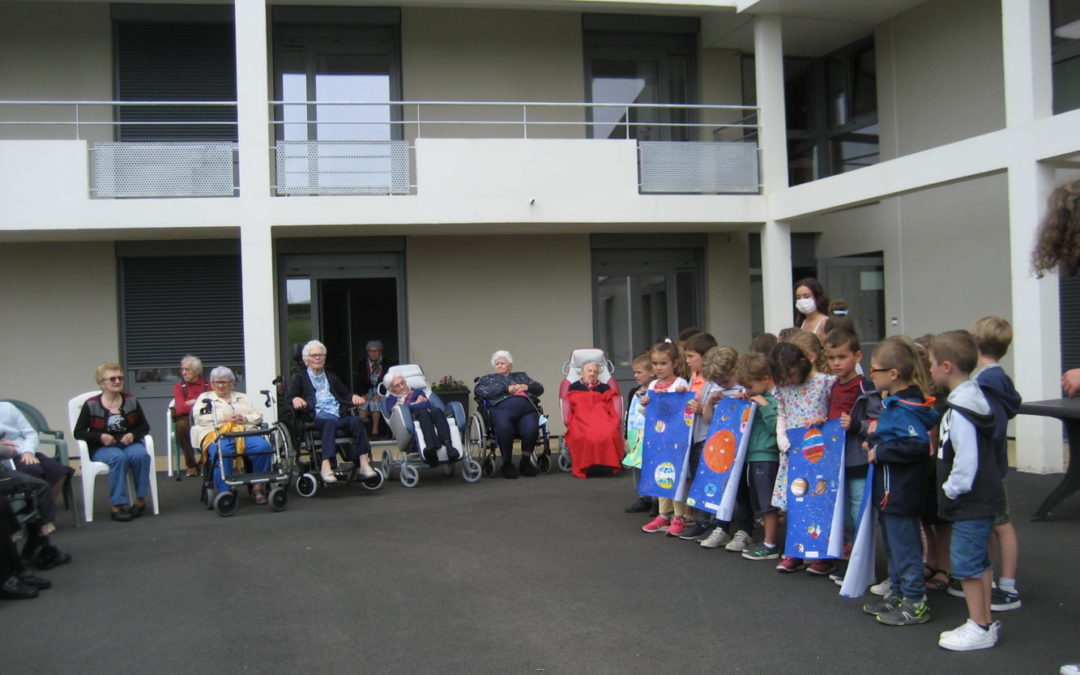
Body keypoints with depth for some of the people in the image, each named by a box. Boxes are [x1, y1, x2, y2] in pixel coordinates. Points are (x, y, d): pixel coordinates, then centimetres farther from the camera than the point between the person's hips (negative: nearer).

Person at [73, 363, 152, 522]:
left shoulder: (131, 401, 6)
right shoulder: (91, 405, -2)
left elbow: (145, 426, 11)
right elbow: (78, 432, -1)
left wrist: (133, 434, -11)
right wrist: (100, 437, -17)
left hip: (129, 443, 2)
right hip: (102, 448, -2)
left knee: (141, 455, -32)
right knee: (119, 457, -36)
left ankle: (140, 498, -17)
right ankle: (118, 504, -32)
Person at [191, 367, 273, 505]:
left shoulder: (242, 397, 31)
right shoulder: (205, 398, 23)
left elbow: (258, 415, 22)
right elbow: (200, 418, 5)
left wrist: (245, 419, -1)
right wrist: (224, 419, -6)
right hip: (217, 435, -3)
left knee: (264, 446, -29)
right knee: (222, 453, -40)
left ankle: (258, 486, -20)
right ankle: (224, 492, -36)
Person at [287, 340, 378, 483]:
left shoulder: (332, 377, 31)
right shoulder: (299, 378, 18)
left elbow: (346, 395, 26)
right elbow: (287, 397, 4)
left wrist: (354, 397, 3)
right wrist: (295, 399, -19)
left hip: (339, 416, 4)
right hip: (316, 417, -4)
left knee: (356, 421, -29)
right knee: (330, 422, -38)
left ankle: (364, 464, -35)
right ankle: (326, 466, -49)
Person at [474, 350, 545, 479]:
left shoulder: (521, 376, 37)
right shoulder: (487, 379, 31)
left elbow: (539, 388, 27)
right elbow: (478, 391, 8)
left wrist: (526, 387, 5)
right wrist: (506, 389, 2)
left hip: (527, 407, 2)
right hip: (502, 408, -1)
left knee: (531, 429, -33)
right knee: (504, 428, -37)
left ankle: (526, 462, -12)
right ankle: (507, 464, -19)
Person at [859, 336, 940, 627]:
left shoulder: (904, 408, -22)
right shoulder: (894, 402, 10)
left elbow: (918, 445, -31)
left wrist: (880, 452, -23)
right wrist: (876, 442, 7)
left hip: (901, 491, -11)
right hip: (890, 489, 11)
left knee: (904, 546, -1)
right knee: (894, 543, 19)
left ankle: (915, 603, 9)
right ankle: (898, 594, 31)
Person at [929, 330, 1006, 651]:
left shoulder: (960, 410, -23)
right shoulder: (969, 397, 9)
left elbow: (966, 460, -26)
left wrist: (951, 490, -14)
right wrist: (951, 490, 17)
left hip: (971, 502, -10)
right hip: (981, 498, 10)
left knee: (966, 562, -1)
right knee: (978, 561, 17)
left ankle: (979, 628, 8)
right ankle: (986, 621, 27)